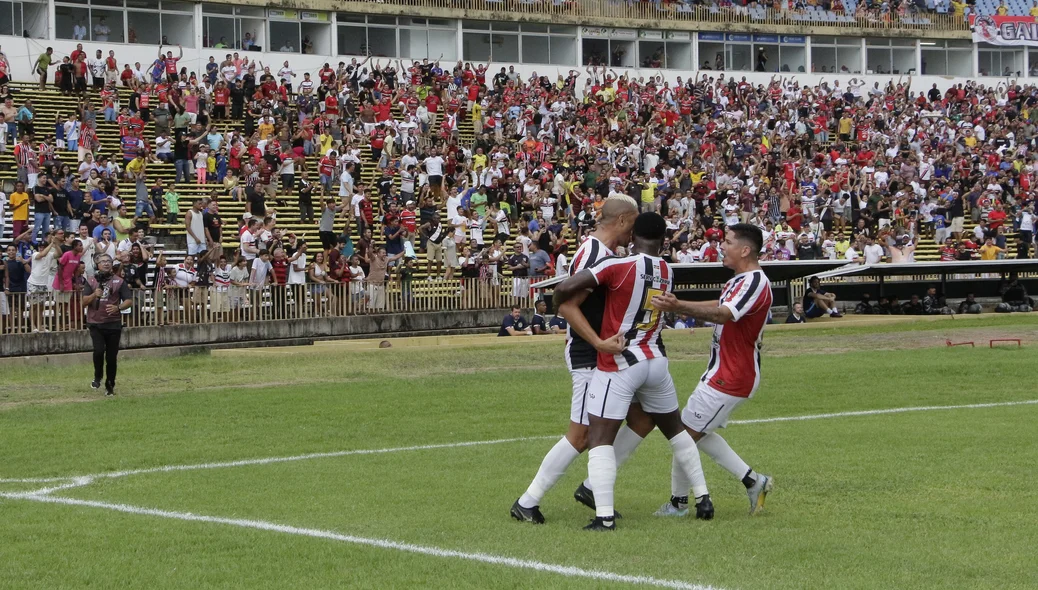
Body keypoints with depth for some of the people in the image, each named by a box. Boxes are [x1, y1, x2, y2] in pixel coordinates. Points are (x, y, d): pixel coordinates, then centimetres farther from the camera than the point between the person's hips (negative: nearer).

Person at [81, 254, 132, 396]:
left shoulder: (119, 281, 6)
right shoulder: (91, 281, 8)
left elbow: (129, 300, 0)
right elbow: (84, 302, 2)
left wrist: (118, 307, -19)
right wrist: (94, 295, -17)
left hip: (113, 324, 1)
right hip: (95, 324, -1)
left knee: (112, 356, 3)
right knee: (99, 350, -20)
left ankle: (110, 386, 17)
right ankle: (97, 377, 4)